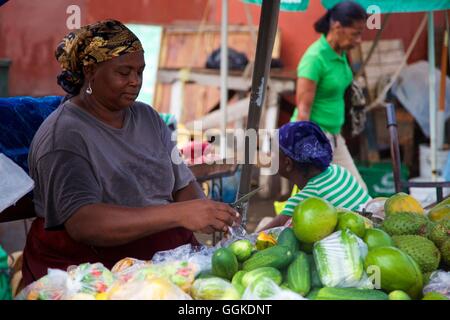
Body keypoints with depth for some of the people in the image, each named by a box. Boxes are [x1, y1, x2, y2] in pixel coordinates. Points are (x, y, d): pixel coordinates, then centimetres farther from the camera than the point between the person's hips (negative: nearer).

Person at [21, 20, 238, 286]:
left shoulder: (148, 118, 12)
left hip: (168, 252, 7)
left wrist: (206, 212, -11)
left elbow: (183, 185, 14)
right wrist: (178, 214, -31)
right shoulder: (63, 135, -11)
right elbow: (81, 222, -23)